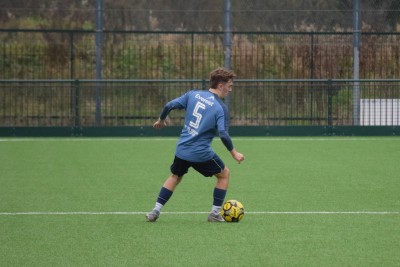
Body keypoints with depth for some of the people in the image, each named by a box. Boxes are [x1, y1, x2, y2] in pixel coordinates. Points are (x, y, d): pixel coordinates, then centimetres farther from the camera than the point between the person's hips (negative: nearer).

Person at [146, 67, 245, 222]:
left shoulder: (193, 95, 2)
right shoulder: (221, 108, -11)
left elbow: (169, 106, 0)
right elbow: (223, 134, -20)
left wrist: (161, 120, 19)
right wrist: (234, 153, -9)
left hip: (182, 150, 5)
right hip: (202, 154, -5)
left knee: (175, 177, 26)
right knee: (224, 174, 17)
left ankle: (155, 211, 16)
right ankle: (215, 213, 16)